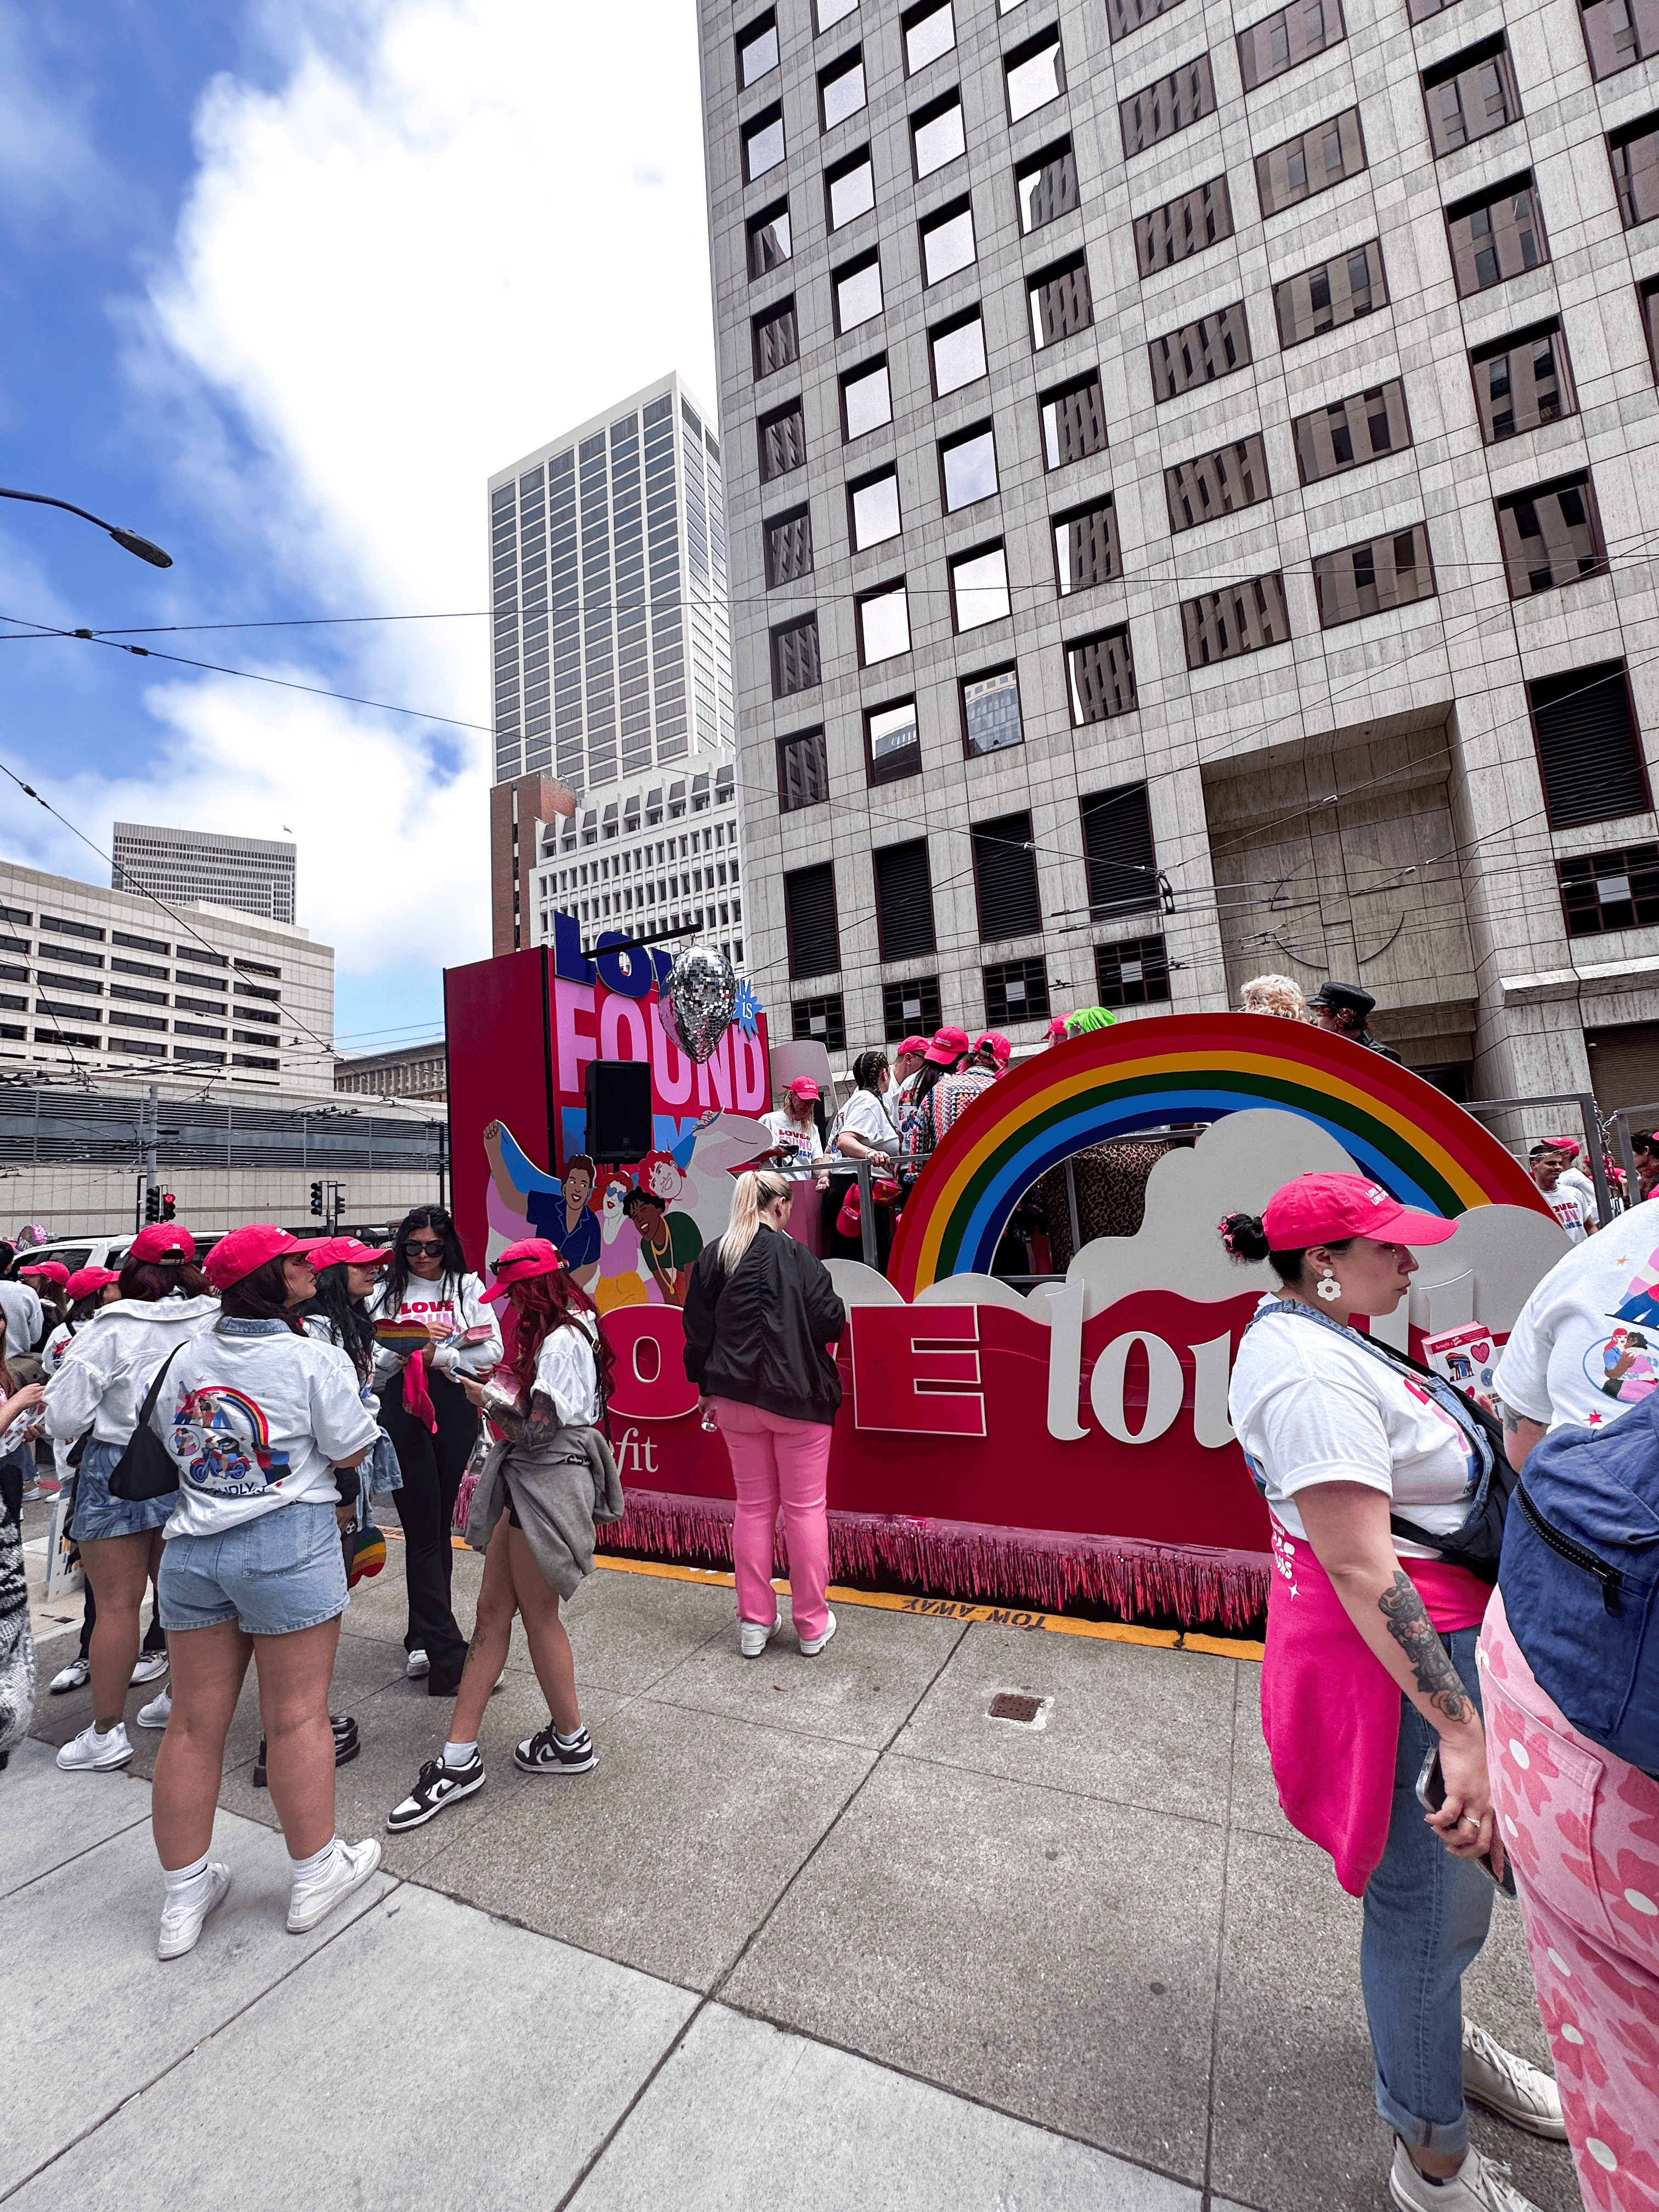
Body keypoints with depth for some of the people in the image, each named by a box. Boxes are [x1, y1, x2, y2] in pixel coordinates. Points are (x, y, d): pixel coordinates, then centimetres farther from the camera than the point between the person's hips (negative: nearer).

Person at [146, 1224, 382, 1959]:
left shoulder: (187, 1357, 3)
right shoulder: (312, 1359, -15)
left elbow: (169, 1439, 12)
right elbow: (351, 1451, -10)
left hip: (192, 1550, 6)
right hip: (289, 1546, -5)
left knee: (194, 1723, 16)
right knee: (296, 1716, 9)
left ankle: (184, 1897, 31)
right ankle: (315, 1874, 27)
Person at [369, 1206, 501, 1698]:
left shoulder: (467, 1287, 8)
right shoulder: (387, 1293, 9)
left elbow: (492, 1349, 0)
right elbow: (373, 1359, 0)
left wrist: (438, 1357, -9)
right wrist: (415, 1340, -14)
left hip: (454, 1410, 1)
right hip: (402, 1412, -1)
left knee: (438, 1525, 11)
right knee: (423, 1528, -3)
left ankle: (424, 1638, 27)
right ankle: (448, 1656, 0)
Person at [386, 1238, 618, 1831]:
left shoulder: (561, 1341, -21)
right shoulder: (570, 1332, 10)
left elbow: (536, 1429, -21)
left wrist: (483, 1396, -8)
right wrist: (505, 1382, 5)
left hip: (548, 1485, -10)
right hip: (531, 1483, 10)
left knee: (538, 1614, 7)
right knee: (492, 1609, 11)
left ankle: (571, 1742, 28)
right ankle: (458, 1760, 20)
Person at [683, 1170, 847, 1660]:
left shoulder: (713, 1257, -1)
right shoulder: (795, 1256, -15)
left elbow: (697, 1328, 4)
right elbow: (831, 1320, -14)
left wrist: (706, 1386, 15)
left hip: (735, 1397, 4)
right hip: (797, 1398, -4)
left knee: (753, 1506, 15)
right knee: (805, 1508, 9)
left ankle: (754, 1623, 24)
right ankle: (813, 1625, 21)